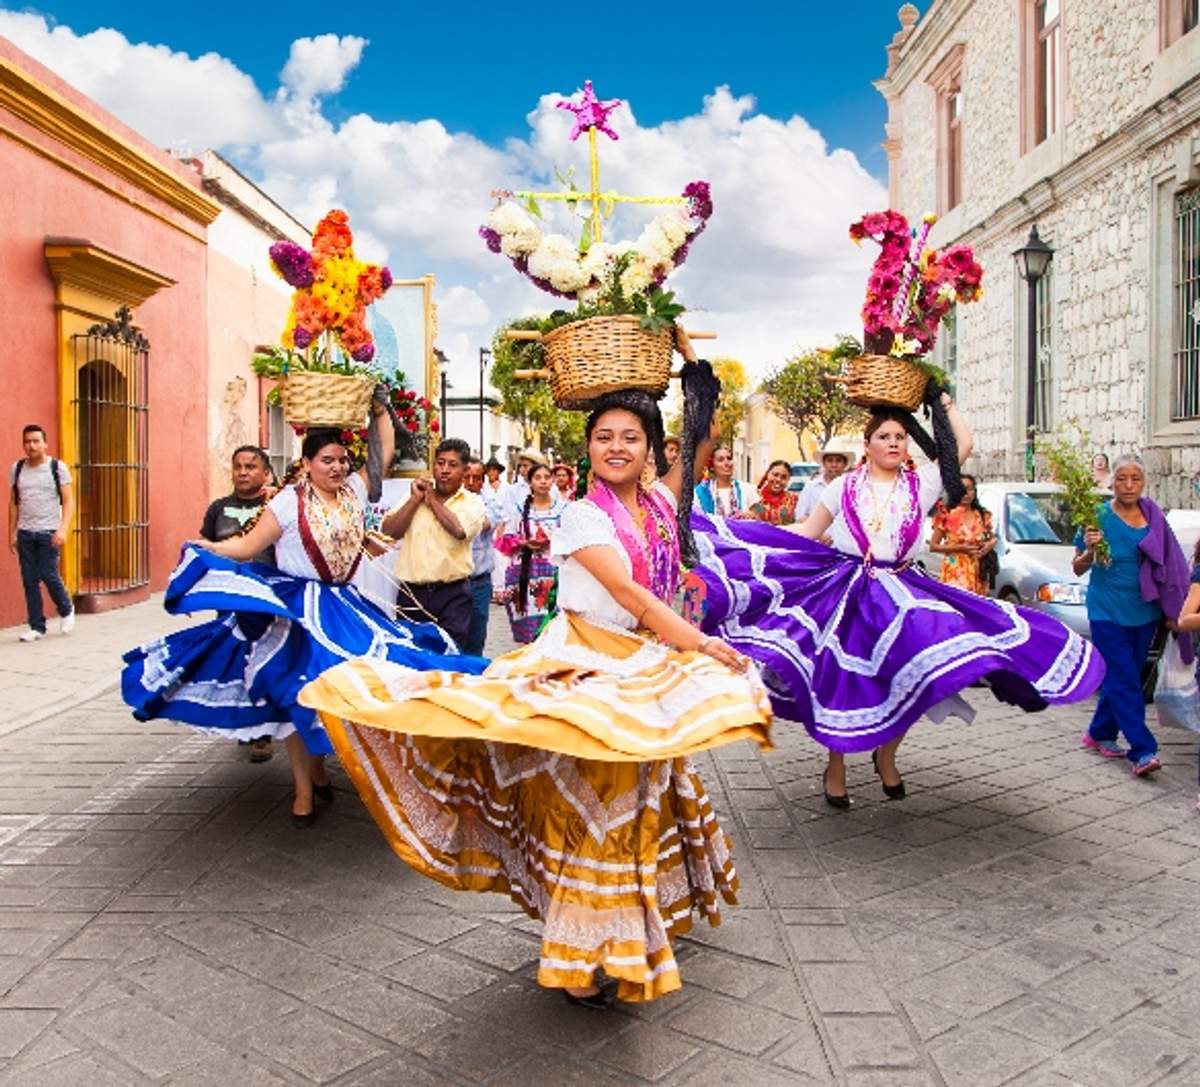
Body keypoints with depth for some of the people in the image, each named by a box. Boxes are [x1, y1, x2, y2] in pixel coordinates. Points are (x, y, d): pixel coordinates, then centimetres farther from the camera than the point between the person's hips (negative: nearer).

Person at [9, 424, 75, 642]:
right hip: (25, 533, 4)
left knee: (49, 575, -8)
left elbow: (69, 501, -5)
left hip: (49, 532, -4)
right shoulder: (16, 469, 9)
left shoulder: (57, 467, -2)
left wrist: (63, 529, -17)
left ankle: (66, 610, 20)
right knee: (29, 581, 3)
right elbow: (13, 503, 14)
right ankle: (36, 627, 11)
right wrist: (12, 533, 10)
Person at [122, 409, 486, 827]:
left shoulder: (353, 490, 6)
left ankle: (319, 771, 25)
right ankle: (304, 789, 10)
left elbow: (385, 452, 15)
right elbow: (248, 546, -8)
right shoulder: (290, 501, -7)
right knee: (296, 694, 0)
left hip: (341, 605, 5)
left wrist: (381, 411, 12)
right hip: (297, 608, -5)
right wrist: (207, 549, -21)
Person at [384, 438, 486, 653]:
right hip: (411, 592, 3)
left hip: (452, 595, -2)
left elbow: (460, 530, -17)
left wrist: (432, 500, -4)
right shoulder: (413, 495, 11)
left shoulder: (472, 502, 3)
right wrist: (416, 499, -3)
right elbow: (389, 531, 1)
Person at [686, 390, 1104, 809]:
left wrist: (944, 404, 11)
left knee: (909, 673, -9)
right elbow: (808, 532, 11)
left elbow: (963, 446, 1)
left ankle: (886, 756, 19)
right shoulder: (843, 487, 8)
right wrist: (756, 535, 4)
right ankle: (836, 768, 19)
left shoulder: (921, 484, 8)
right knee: (843, 679, -1)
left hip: (902, 593, 1)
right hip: (847, 591, -1)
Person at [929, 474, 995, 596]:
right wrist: (960, 547, -12)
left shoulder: (982, 515, 10)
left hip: (977, 572, 4)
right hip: (955, 572, -4)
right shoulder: (947, 515, -1)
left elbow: (993, 538, 25)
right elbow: (933, 546, -3)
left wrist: (990, 544, 1)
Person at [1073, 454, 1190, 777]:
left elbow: (1168, 564, 13)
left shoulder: (1154, 516, 4)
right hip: (1107, 611, -5)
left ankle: (1100, 734, 28)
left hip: (1144, 613, 5)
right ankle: (1142, 751, -8)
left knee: (1122, 678, 13)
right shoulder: (1098, 516, -8)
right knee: (1124, 681, -8)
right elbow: (1078, 569, -3)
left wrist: (1171, 611, 7)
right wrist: (1090, 550, -24)